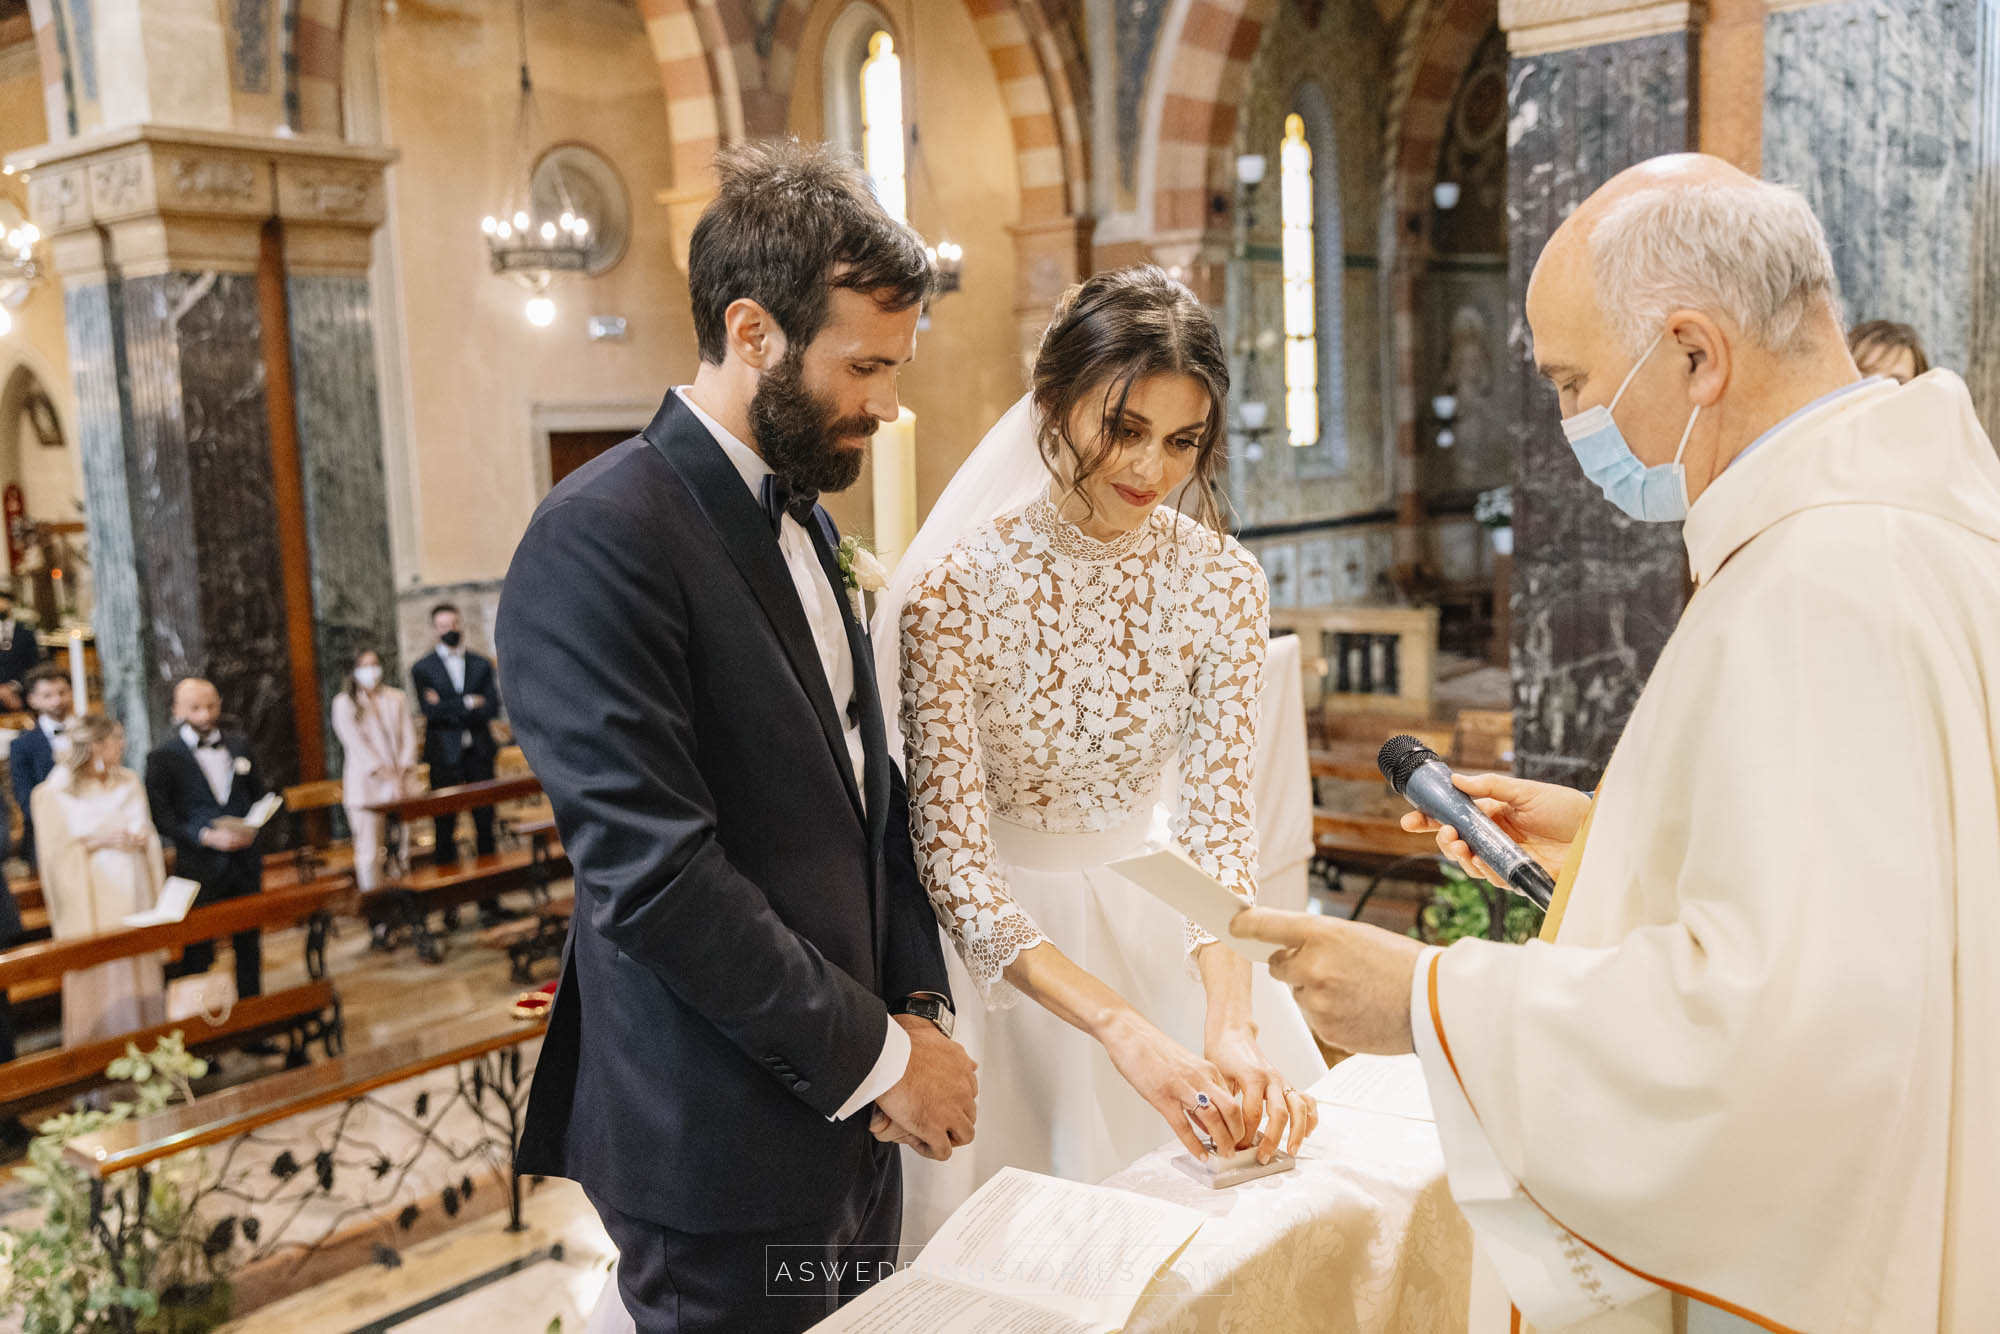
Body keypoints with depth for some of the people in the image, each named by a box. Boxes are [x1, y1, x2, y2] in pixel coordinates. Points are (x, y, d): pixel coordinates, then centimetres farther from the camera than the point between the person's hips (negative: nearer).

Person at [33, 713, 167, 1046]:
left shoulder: (129, 782, 10)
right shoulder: (57, 792, -5)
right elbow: (57, 849, -6)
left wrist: (139, 838, -6)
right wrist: (98, 841, -15)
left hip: (133, 890, 5)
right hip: (92, 896, -5)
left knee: (140, 966, 6)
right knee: (100, 973, -3)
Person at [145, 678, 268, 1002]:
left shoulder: (240, 744, 9)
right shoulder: (163, 757, -4)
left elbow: (260, 794, 15)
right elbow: (160, 817, -8)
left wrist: (252, 827, -5)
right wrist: (207, 836, -19)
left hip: (245, 861, 4)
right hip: (200, 866, -4)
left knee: (249, 943, 11)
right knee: (198, 952, -1)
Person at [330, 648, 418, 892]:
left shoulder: (397, 698, 13)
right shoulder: (345, 702, 3)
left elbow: (409, 735, 7)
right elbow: (354, 741, -5)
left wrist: (403, 770, -8)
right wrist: (382, 771, -14)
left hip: (399, 782, 3)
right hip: (365, 784, -3)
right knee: (369, 851, -4)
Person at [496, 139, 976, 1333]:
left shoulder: (805, 520, 11)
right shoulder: (602, 539, -17)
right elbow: (652, 875, -23)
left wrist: (920, 1002, 1)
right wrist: (879, 1053, -15)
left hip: (847, 1118, 8)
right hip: (723, 1144, -8)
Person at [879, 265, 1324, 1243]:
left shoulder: (1223, 583, -9)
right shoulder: (957, 588, -20)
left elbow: (1217, 813, -11)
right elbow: (952, 856, -22)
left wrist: (1230, 1025, -27)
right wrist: (1124, 1031, -32)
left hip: (1156, 924, 4)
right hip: (997, 942, -3)